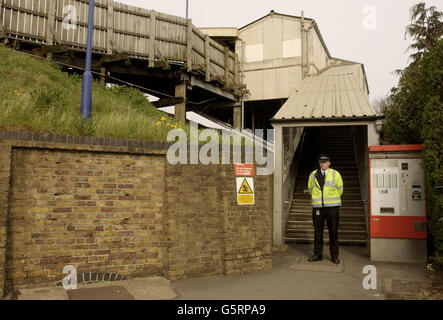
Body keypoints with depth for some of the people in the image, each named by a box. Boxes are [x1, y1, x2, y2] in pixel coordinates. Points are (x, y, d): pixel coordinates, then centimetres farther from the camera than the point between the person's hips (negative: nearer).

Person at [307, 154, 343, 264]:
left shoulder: (335, 174, 2)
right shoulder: (313, 175, 7)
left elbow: (340, 190, 11)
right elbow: (310, 189, 18)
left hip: (332, 206, -1)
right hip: (317, 207, 2)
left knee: (333, 232, 2)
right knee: (318, 231, 6)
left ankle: (334, 256, 12)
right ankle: (317, 254, 17)